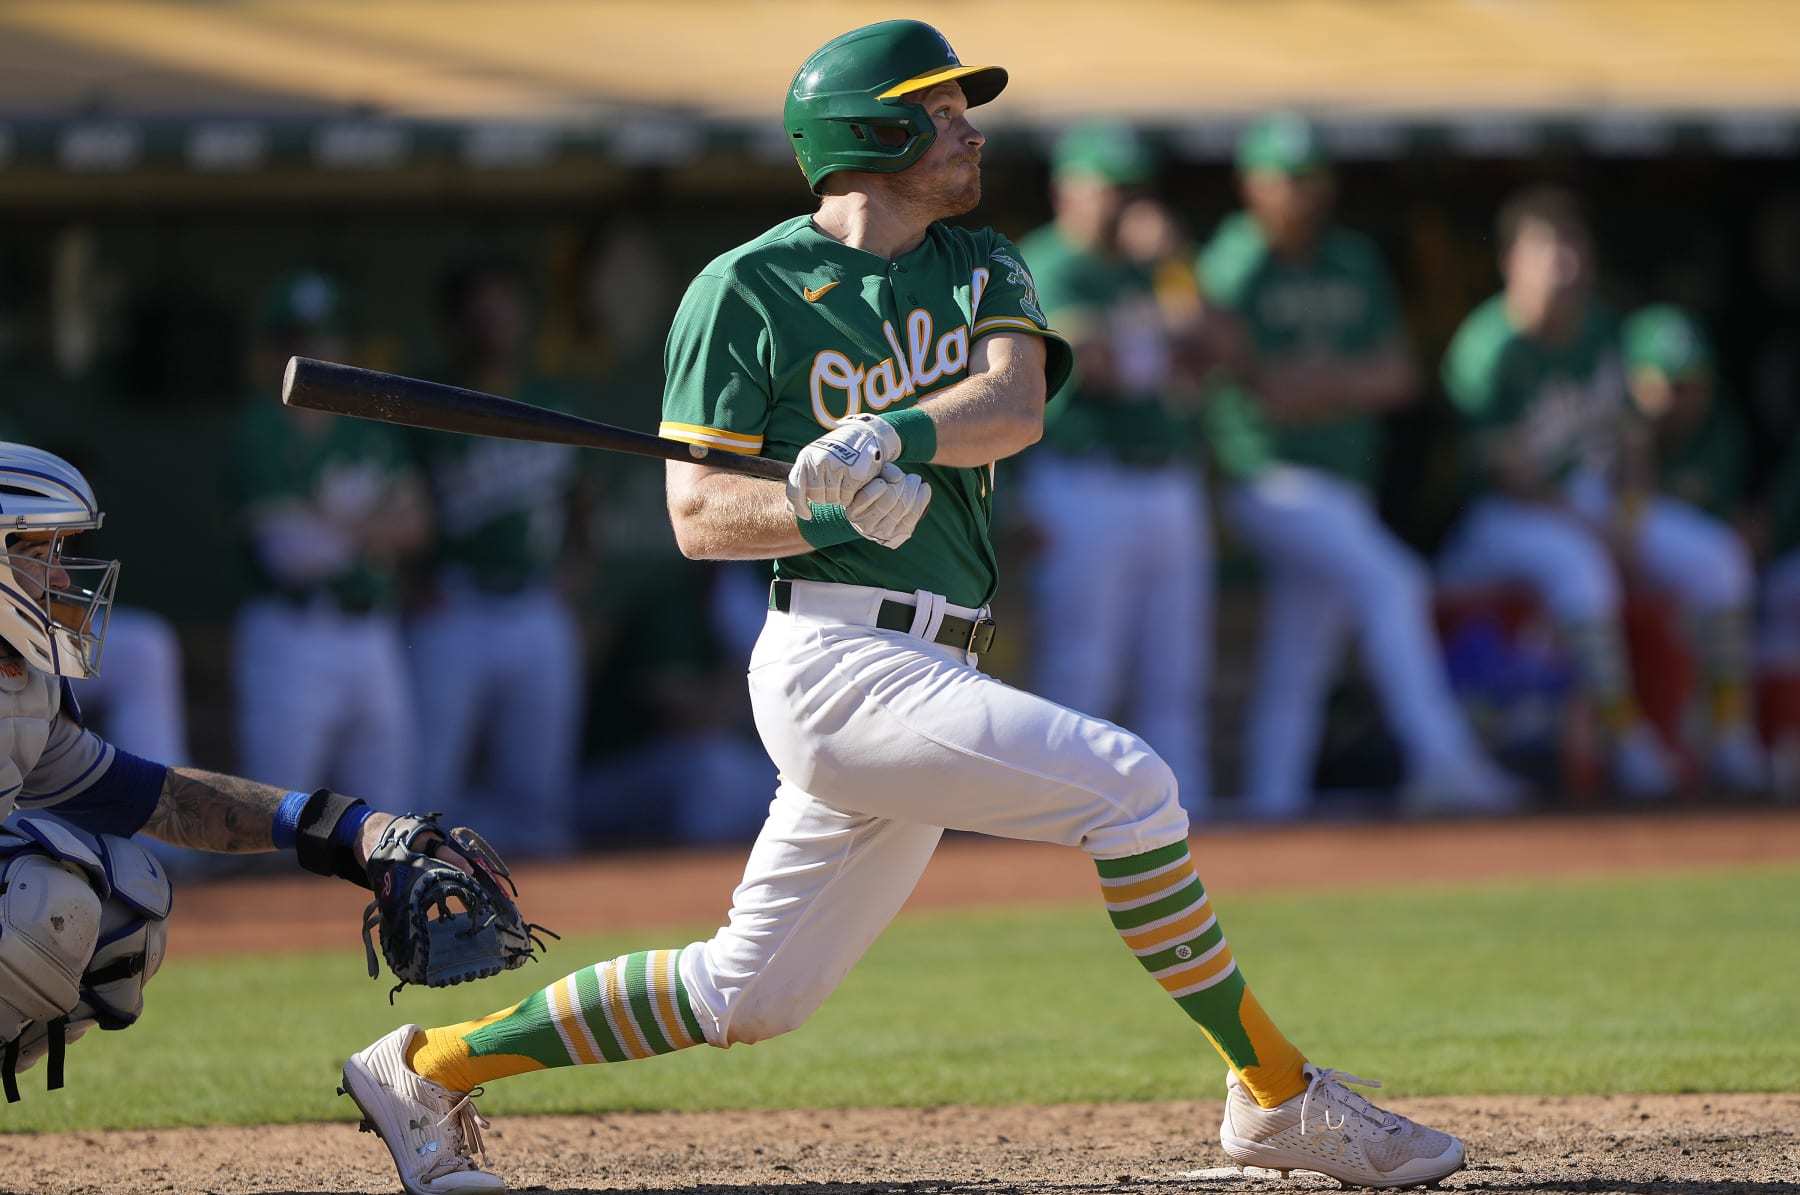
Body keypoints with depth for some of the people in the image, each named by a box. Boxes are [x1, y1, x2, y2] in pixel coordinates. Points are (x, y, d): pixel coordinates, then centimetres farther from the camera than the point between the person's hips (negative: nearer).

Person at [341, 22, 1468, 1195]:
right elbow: (698, 516, -5)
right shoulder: (747, 290, -2)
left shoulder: (981, 269, 15)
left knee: (750, 995, 11)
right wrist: (832, 505, -23)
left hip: (930, 675, 7)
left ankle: (429, 1067, 24)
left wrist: (886, 439, -26)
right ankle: (1280, 1098, -15)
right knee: (1125, 781, -21)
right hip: (840, 656, -7)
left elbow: (1013, 406, -6)